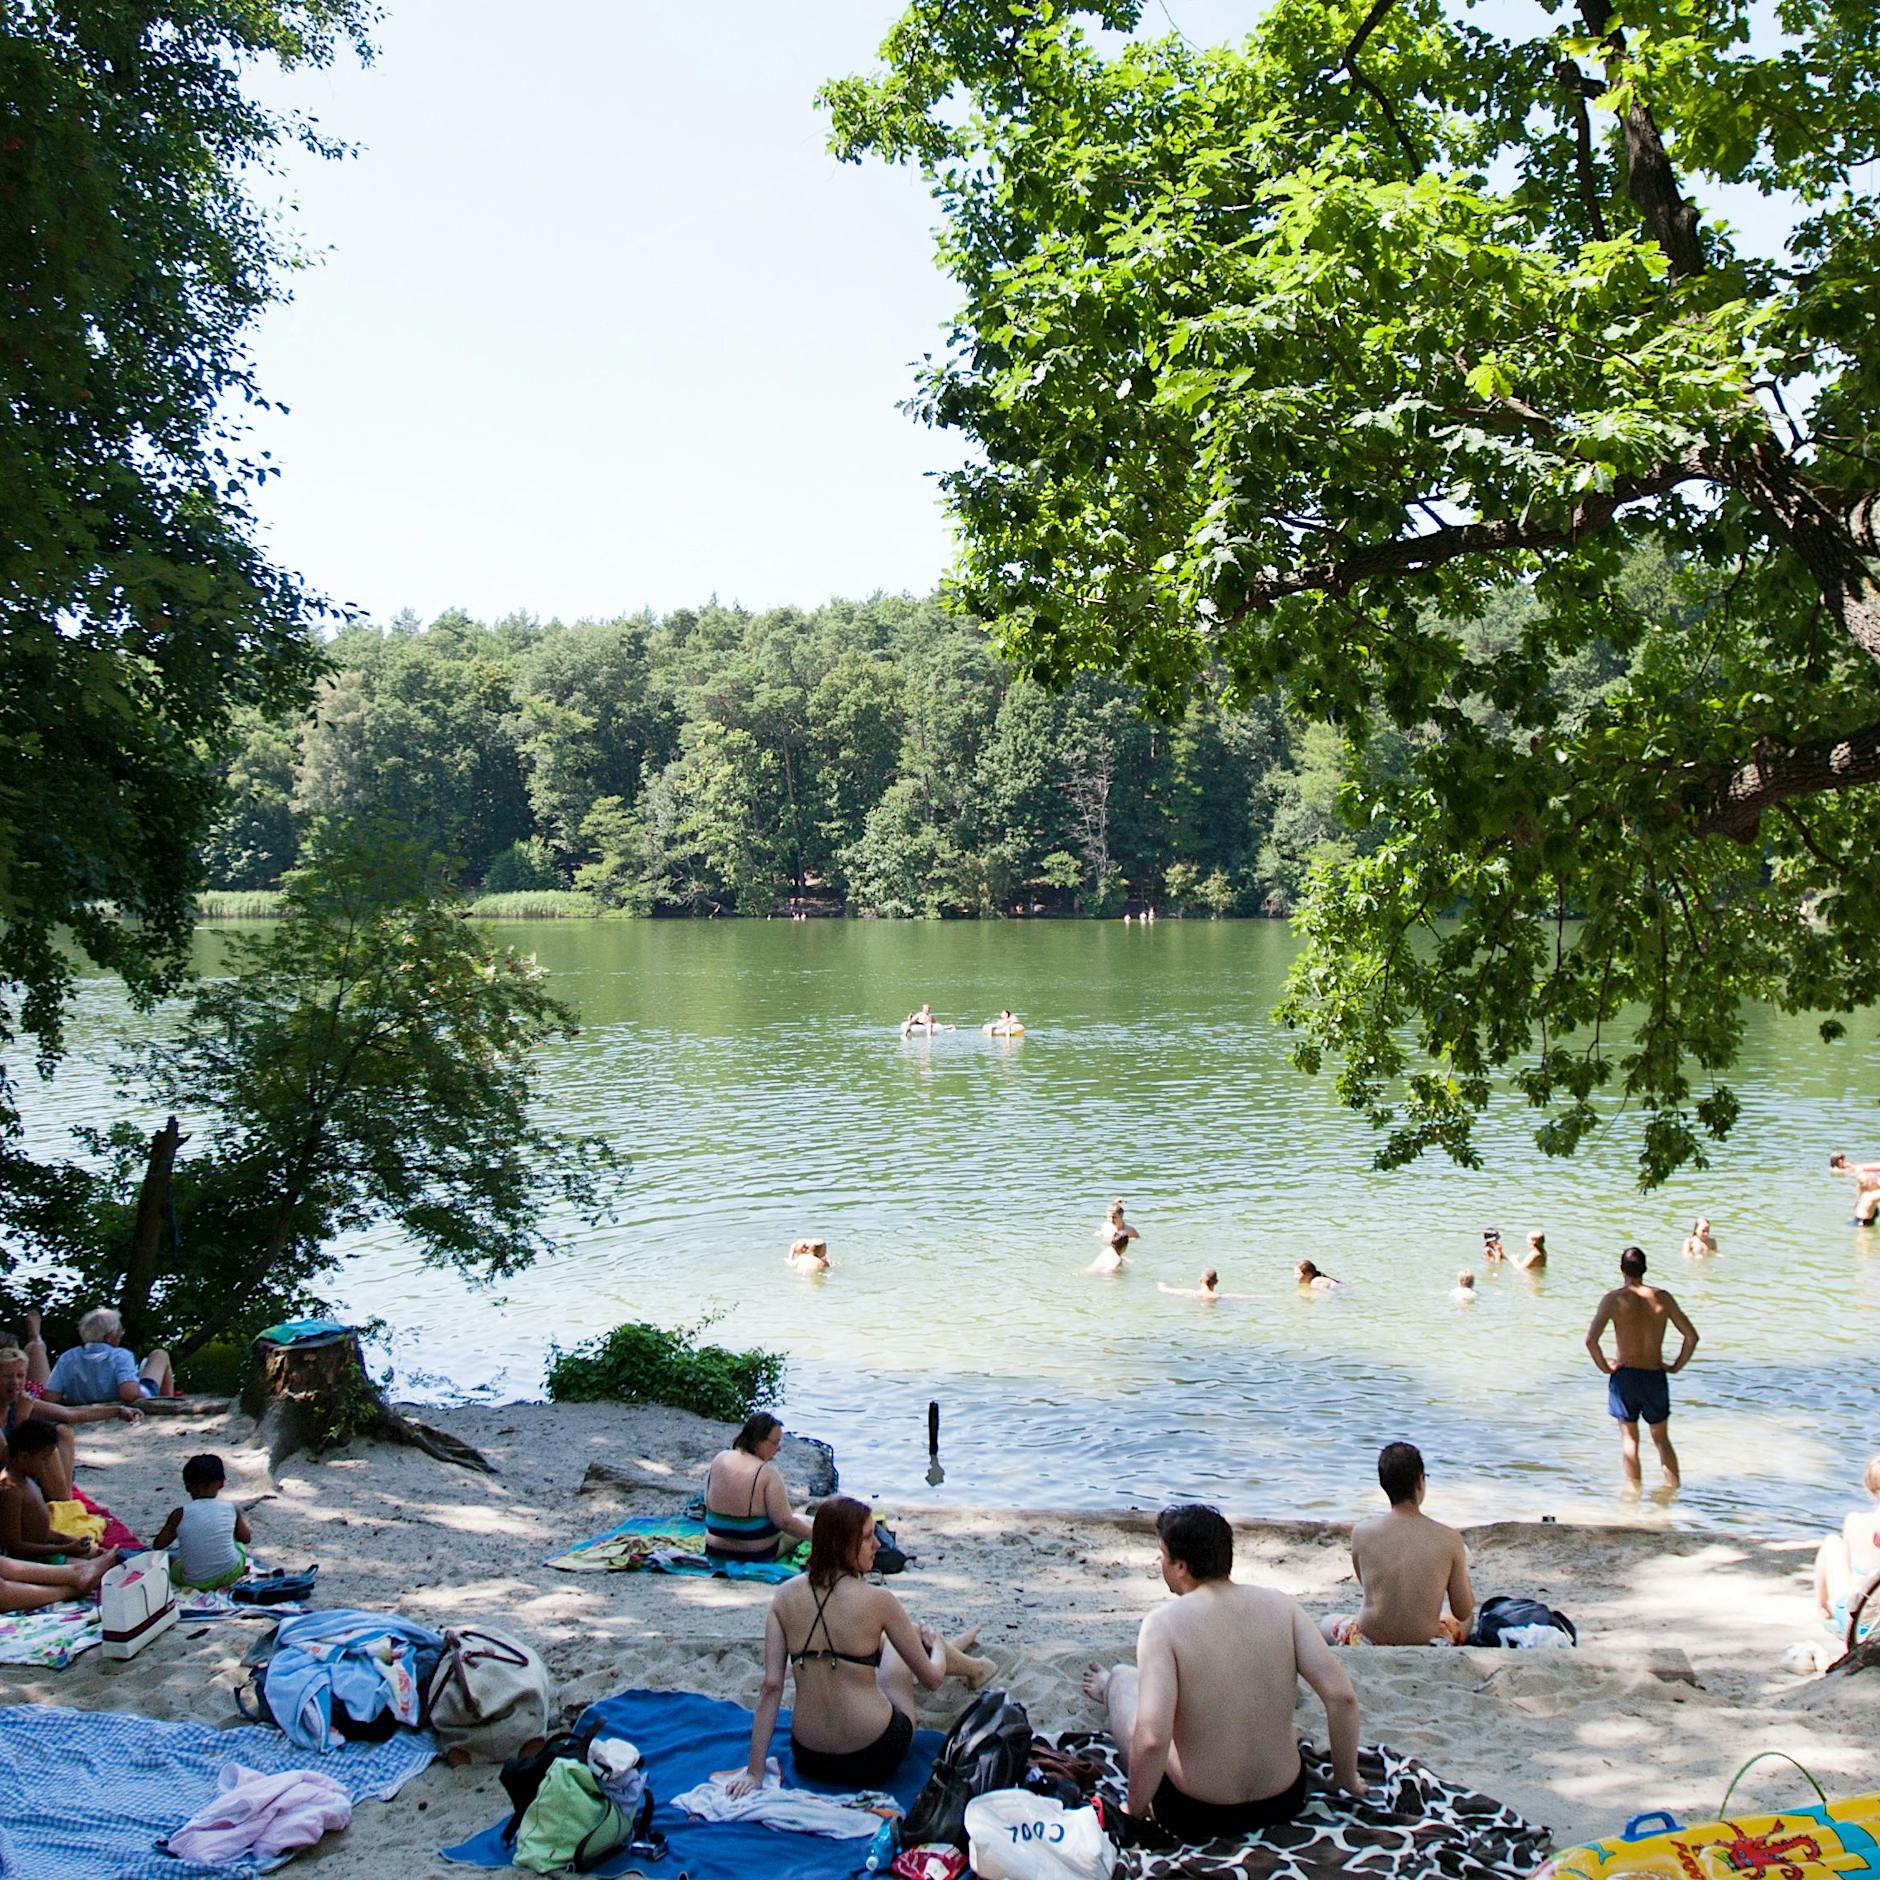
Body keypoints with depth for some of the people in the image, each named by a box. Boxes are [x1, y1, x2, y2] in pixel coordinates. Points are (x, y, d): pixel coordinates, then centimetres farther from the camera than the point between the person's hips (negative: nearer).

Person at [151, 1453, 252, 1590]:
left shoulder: (180, 1514, -15)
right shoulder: (231, 1509, -10)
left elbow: (158, 1545, -3)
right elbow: (246, 1538, 6)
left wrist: (171, 1530, 15)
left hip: (195, 1581, -4)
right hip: (230, 1574, 4)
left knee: (169, 1559, 26)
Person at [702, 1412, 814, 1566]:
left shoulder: (719, 1459, -4)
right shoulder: (767, 1472, -23)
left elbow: (708, 1503, 9)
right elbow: (784, 1521, -23)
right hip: (757, 1557, -6)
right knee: (803, 1521, 18)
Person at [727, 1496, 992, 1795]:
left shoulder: (785, 1595, -5)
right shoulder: (876, 1600, -16)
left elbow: (771, 1686, -7)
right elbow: (931, 1679, -5)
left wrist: (755, 1771, -3)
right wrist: (936, 1646, 18)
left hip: (809, 1760, 4)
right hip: (875, 1758, -4)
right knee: (909, 1637, 25)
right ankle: (972, 1668, 57)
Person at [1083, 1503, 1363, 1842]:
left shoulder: (1163, 1623, -21)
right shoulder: (1278, 1604, -10)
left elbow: (1152, 1739, -30)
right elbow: (1341, 1696, -12)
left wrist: (1133, 1810, -12)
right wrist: (1348, 1780, 4)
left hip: (1193, 1815, -3)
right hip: (1283, 1802, 4)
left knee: (1123, 1676, 23)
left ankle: (1110, 1689, 58)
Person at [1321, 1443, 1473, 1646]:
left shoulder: (1362, 1532, -12)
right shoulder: (1449, 1539, -14)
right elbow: (1463, 1612, -4)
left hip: (1371, 1646, 0)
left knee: (1327, 1625, 34)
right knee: (1468, 1619, 33)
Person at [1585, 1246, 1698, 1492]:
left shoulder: (1614, 1298, -10)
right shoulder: (1662, 1297, -2)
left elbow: (1591, 1339, -19)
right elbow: (1692, 1336, -1)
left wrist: (1605, 1367, -6)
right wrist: (1676, 1366, 7)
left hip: (1625, 1376, -2)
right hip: (1655, 1377, 2)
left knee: (1629, 1439, 10)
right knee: (1661, 1438, 18)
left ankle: (1634, 1491, 11)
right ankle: (1674, 1488, 18)